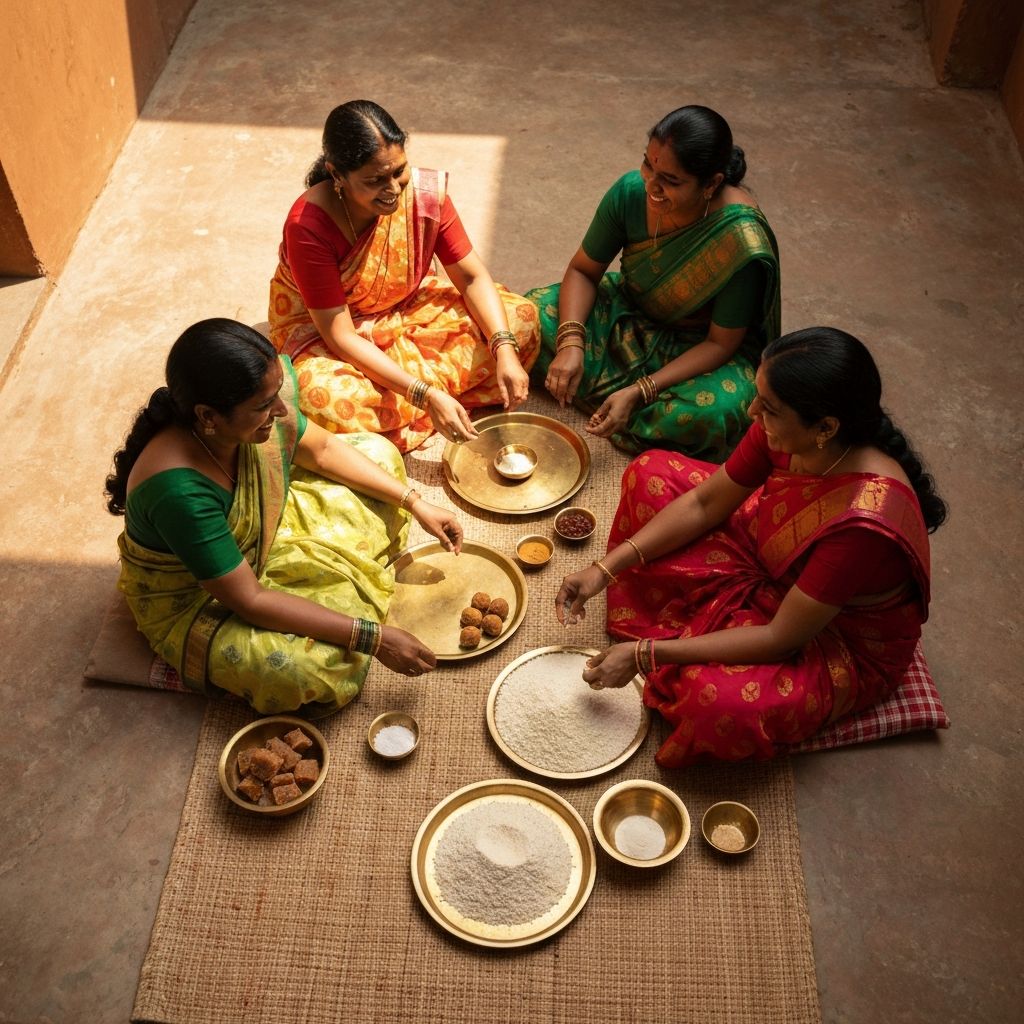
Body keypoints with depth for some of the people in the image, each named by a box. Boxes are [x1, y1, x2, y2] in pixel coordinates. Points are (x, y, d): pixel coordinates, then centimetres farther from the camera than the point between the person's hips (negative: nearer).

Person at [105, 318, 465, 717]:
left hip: (264, 530, 7)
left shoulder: (259, 404, -21)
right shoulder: (178, 490, -42)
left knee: (378, 454, 6)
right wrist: (372, 637, -33)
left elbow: (322, 450, 0)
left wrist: (415, 503, -5)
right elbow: (249, 601, -35)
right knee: (313, 664, -34)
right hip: (194, 601, -7)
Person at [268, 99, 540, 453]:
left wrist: (505, 351, -27)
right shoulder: (308, 225, -31)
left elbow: (473, 278, -10)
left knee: (521, 318, -12)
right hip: (320, 328, -5)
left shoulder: (426, 191, -20)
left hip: (407, 310, 5)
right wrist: (427, 395, -36)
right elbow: (340, 336, -29)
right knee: (326, 400, -39)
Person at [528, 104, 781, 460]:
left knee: (720, 410, -36)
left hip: (697, 347, -4)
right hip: (629, 315, 4)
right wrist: (571, 343, -25)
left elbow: (720, 343, -24)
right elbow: (583, 271, -7)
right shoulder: (631, 191, -20)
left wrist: (638, 393, -33)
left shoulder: (741, 239, -31)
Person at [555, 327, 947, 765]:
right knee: (652, 473, 0)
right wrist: (606, 569, -13)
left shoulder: (864, 521, -41)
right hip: (773, 563, 7)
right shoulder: (790, 433, -22)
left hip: (843, 642, -7)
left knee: (717, 700, -37)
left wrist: (646, 655, -27)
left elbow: (781, 638, -32)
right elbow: (704, 504, -6)